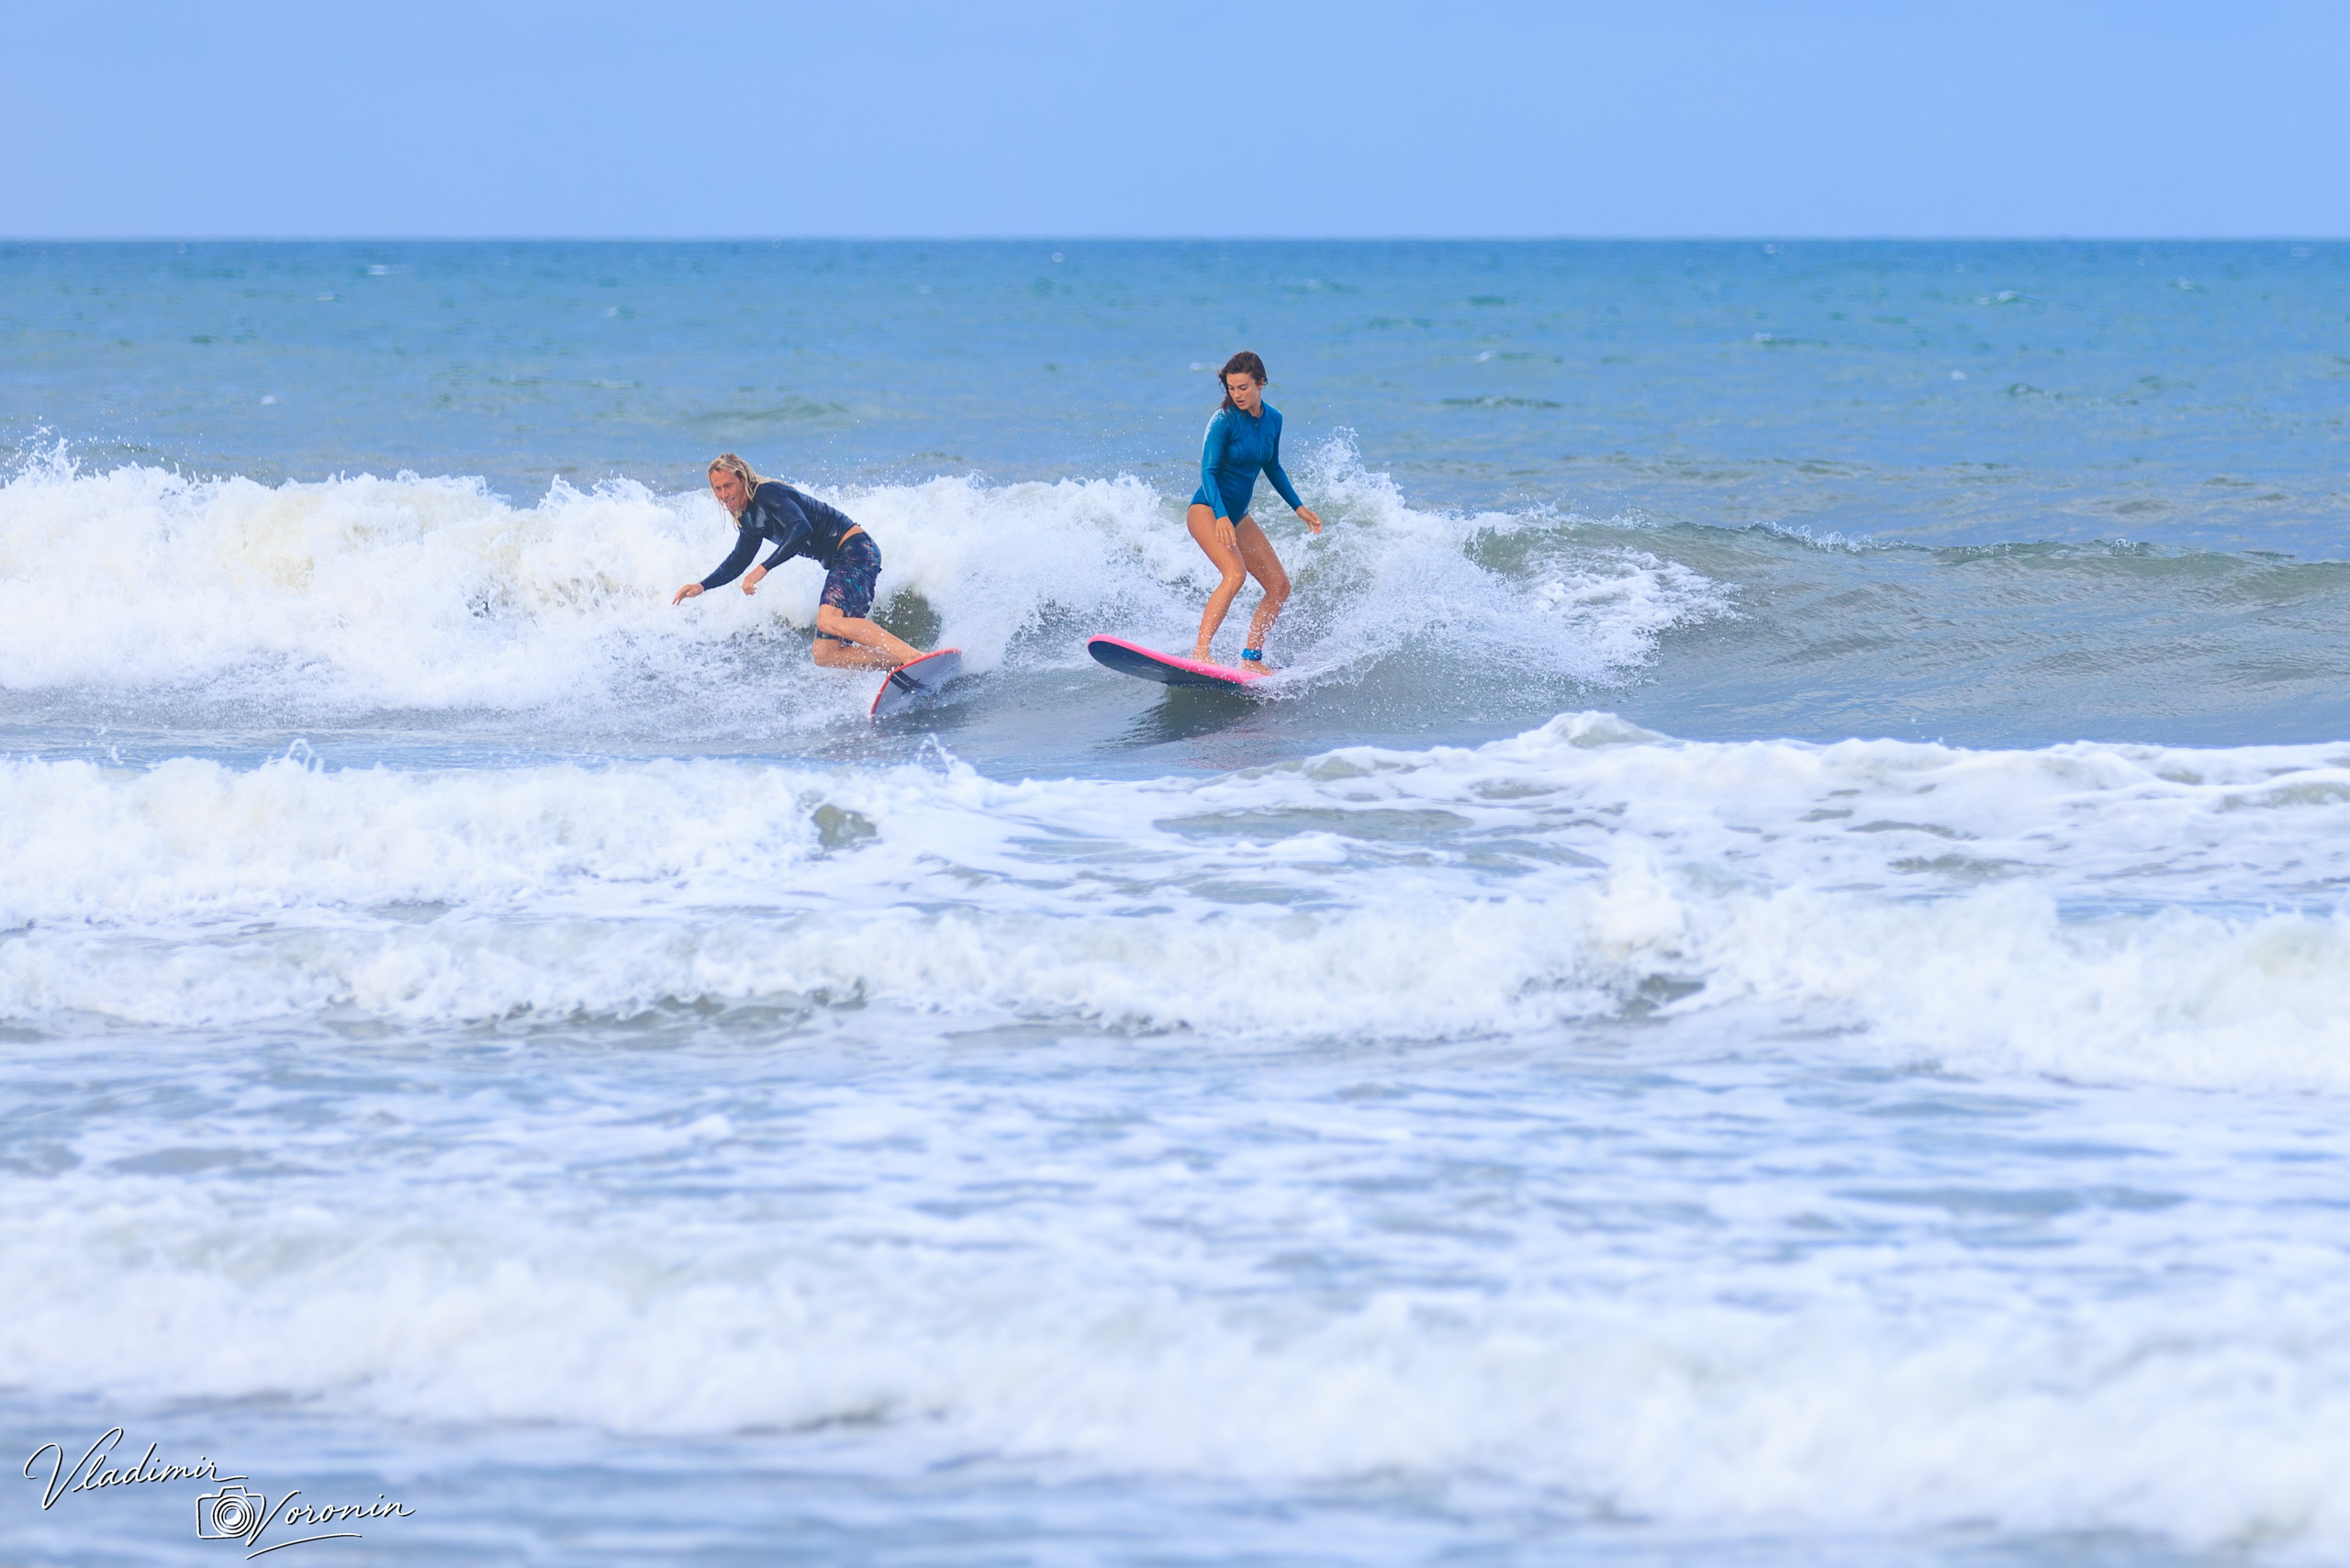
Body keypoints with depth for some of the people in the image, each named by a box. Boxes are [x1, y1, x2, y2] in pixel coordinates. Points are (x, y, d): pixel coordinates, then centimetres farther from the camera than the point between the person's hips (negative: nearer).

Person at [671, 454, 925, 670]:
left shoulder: (767, 493, -12)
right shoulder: (749, 518, 16)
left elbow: (801, 528, -28)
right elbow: (738, 561, 31)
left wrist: (764, 568, -31)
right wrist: (702, 587, 19)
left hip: (855, 549, -10)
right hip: (840, 563, 10)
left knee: (828, 621, -34)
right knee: (825, 655, -1)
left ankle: (914, 656, -44)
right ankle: (901, 660, -8)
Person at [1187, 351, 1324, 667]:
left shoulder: (1272, 420, 4)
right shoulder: (1223, 421, -16)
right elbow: (1208, 471, -23)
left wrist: (1298, 507, 17)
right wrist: (1221, 516, -36)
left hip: (1237, 516, 8)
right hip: (1207, 511, -8)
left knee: (1279, 586, 2)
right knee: (1235, 573, -30)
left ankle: (1251, 658, 5)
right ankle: (1199, 652, -36)